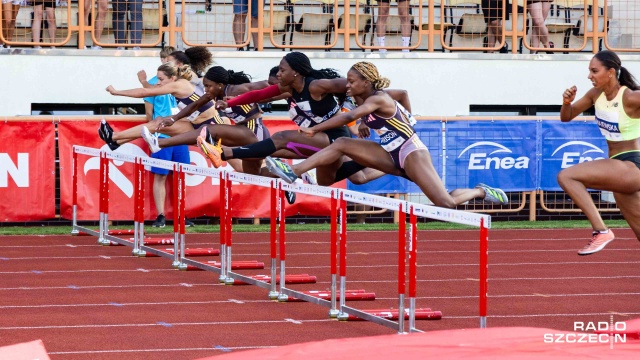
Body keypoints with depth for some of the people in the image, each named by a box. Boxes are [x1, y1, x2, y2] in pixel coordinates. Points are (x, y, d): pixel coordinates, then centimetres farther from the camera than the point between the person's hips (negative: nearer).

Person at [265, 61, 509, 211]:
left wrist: (314, 130, -35)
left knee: (446, 203, -14)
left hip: (411, 153, -8)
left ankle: (480, 192, 17)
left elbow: (348, 117, -33)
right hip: (392, 156, 8)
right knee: (342, 144, -8)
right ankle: (294, 173, -16)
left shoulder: (378, 100, -20)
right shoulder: (366, 102, 6)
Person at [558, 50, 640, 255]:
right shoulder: (596, 94, 3)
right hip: (619, 170, 8)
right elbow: (566, 117, 13)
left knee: (566, 176, -21)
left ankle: (601, 231, -19)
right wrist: (567, 102, -7)